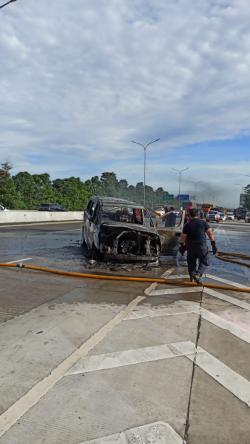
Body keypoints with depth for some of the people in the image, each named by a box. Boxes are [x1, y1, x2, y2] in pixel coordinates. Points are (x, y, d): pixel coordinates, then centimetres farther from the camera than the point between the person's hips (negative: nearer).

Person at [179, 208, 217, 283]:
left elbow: (183, 238, -1)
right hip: (202, 246, -1)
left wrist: (182, 247, 13)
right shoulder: (203, 223, 1)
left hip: (190, 247, 1)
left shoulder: (187, 225, 1)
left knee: (191, 263, 18)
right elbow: (210, 234, -5)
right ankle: (198, 274, -8)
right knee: (204, 262, 12)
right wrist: (213, 245, -1)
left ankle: (192, 275, 23)